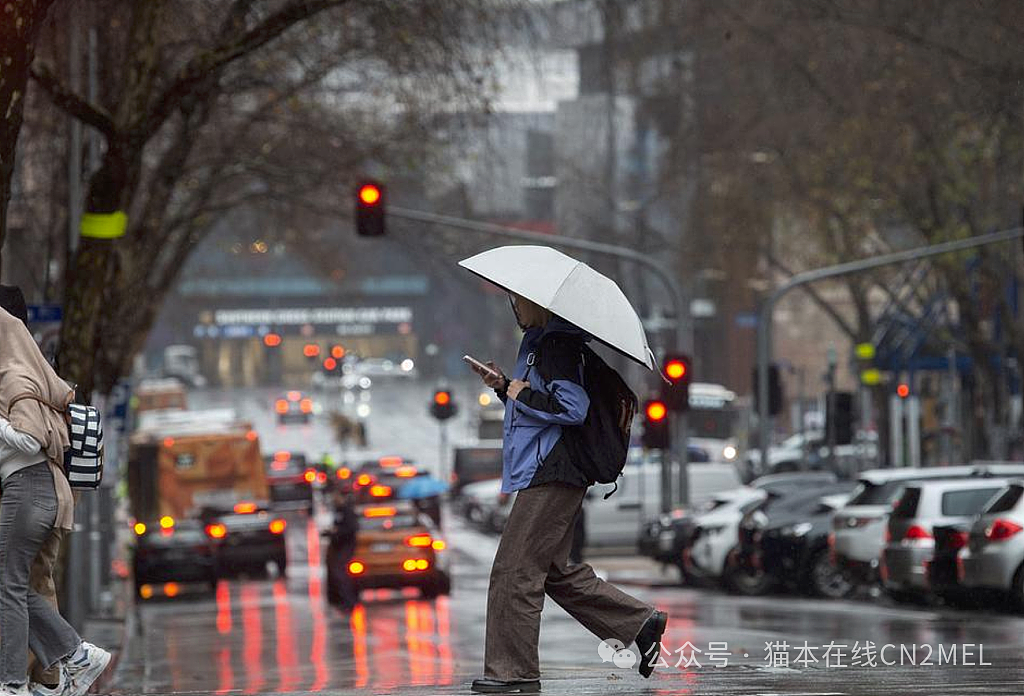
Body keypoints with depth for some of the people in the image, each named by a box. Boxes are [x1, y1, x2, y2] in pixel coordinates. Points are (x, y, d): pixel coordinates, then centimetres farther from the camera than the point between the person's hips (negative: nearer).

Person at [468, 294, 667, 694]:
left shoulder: (558, 345, -13)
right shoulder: (537, 341, 19)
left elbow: (572, 407, -23)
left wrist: (521, 395, -12)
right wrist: (505, 388, 12)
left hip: (551, 475, -11)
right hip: (547, 472, 11)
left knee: (514, 571, -8)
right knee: (555, 571, 14)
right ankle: (641, 623, 18)